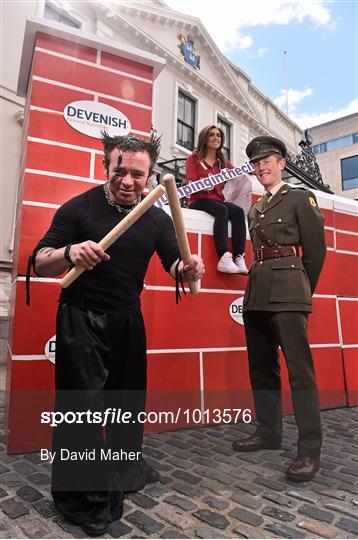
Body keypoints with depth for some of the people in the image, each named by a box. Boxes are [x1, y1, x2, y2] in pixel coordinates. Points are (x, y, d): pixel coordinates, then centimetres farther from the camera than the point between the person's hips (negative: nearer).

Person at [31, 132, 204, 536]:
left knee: (129, 399, 18)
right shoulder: (78, 208, -10)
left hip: (128, 320, 5)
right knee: (83, 404, 0)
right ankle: (82, 496, 22)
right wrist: (69, 253, -35)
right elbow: (39, 263, -12)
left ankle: (126, 470, 43)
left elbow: (173, 264, 1)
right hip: (81, 319, -4)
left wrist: (189, 269, -24)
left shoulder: (157, 219, 1)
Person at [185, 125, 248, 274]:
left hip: (217, 200, 5)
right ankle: (224, 259, -46)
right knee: (222, 210, -35)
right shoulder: (194, 158, 8)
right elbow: (191, 184, -4)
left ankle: (239, 259, -36)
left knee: (238, 211, -26)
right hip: (199, 200, -4)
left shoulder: (223, 162, 21)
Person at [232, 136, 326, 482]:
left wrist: (303, 292, 8)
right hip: (256, 292, 7)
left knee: (299, 368, -5)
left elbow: (316, 250, 3)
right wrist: (259, 288, 13)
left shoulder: (300, 198, 4)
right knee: (261, 367, 10)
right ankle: (268, 432, 24)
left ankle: (309, 450, 6)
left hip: (288, 292, -6)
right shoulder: (254, 210, 21)